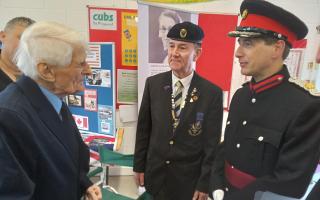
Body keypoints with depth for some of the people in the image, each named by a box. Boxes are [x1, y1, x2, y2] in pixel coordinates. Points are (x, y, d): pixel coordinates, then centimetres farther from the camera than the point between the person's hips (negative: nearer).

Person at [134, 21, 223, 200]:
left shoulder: (212, 93, -13)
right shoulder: (153, 84, -7)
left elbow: (212, 144, -8)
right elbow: (143, 129, 0)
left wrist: (204, 184, -5)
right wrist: (139, 165, 4)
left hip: (189, 177, -2)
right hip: (154, 173, 2)